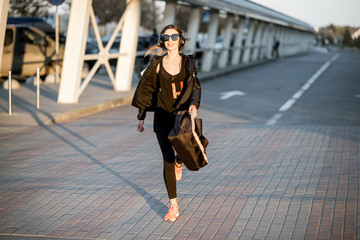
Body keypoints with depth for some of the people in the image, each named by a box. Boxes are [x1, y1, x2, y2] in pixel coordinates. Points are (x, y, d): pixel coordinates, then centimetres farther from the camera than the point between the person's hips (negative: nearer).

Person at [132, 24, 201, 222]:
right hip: (163, 115, 0)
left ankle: (179, 163, 23)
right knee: (167, 159, -6)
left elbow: (194, 86, -5)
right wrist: (141, 117, 8)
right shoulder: (157, 63, 2)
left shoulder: (188, 62, 3)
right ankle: (173, 205, 3)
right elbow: (146, 89, 8)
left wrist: (193, 104, -27)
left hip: (183, 114, 0)